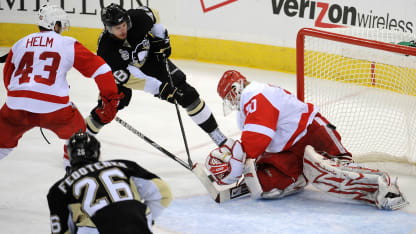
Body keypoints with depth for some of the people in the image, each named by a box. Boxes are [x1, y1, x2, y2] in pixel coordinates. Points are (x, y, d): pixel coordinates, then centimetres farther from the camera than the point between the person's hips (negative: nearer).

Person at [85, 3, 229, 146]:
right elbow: (127, 77, -37)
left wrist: (161, 38, -9)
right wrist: (158, 87, -41)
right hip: (121, 68, -2)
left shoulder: (138, 17, -30)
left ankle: (216, 135, 6)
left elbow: (153, 15, -3)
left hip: (149, 58, 2)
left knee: (185, 92, -5)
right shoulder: (105, 47, -36)